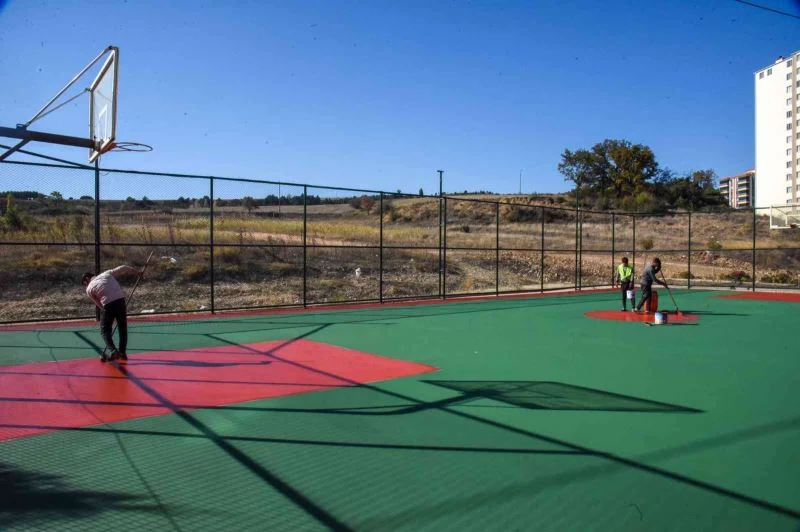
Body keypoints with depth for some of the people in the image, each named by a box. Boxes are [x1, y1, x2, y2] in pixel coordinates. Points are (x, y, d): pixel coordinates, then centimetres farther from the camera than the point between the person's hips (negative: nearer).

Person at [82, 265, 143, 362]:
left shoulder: (89, 289, 15)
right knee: (123, 328, 17)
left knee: (105, 330, 10)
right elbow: (123, 268, 16)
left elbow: (99, 305, 13)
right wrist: (138, 272, 24)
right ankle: (122, 352, 20)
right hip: (120, 300, 3)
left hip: (108, 305, -3)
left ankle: (113, 351, -9)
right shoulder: (107, 274, 19)